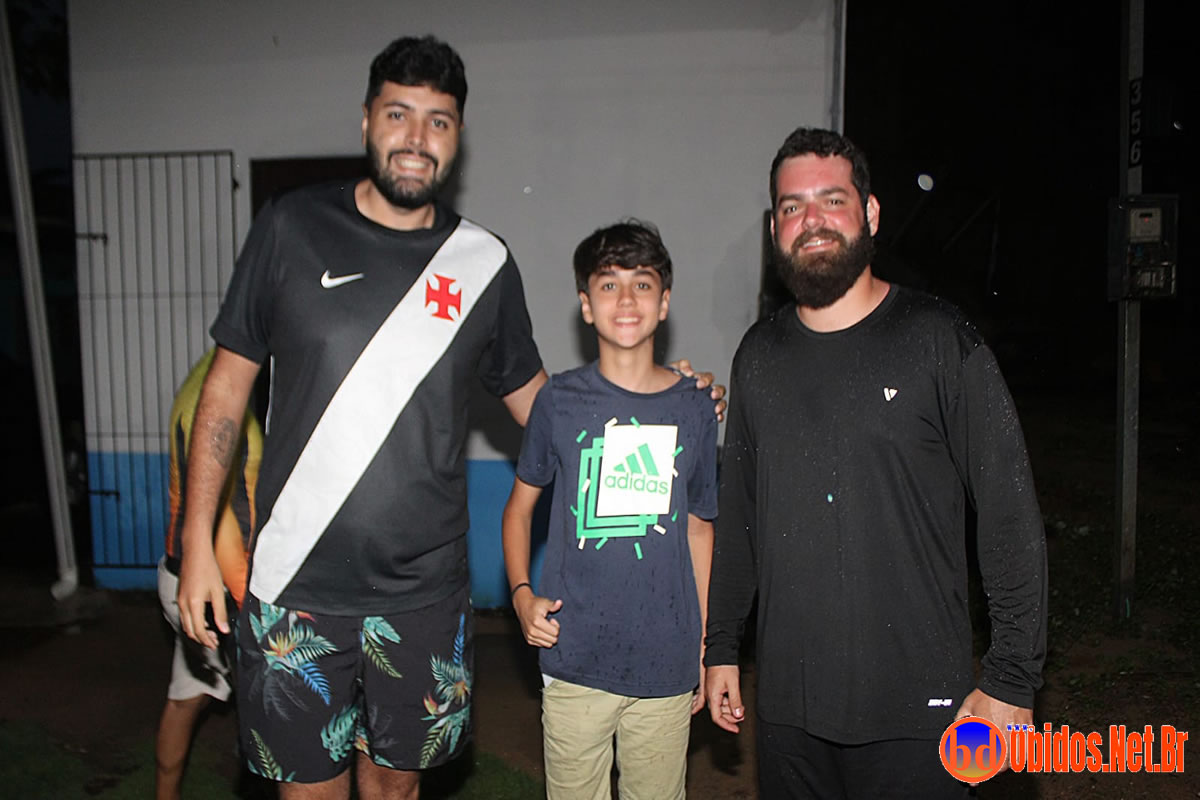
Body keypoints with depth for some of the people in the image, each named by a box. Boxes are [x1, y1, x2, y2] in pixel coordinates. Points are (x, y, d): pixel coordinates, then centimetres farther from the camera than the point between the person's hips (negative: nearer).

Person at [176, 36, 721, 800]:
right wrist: (198, 540, -2)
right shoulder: (292, 227, -2)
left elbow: (533, 397, 12)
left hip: (424, 591, 1)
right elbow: (228, 383, 2)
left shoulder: (484, 261, 1)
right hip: (298, 585, -1)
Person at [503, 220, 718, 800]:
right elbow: (520, 506, 9)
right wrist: (522, 594, -5)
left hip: (667, 664, 1)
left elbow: (699, 528, 10)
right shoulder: (561, 399, -1)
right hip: (575, 660, -1)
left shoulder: (693, 408, 3)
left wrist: (704, 651, 11)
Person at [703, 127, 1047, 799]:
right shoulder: (760, 355, 5)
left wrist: (1013, 680, -8)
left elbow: (1012, 516, -7)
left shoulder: (940, 341, -7)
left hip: (916, 705, -4)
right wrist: (722, 648, 12)